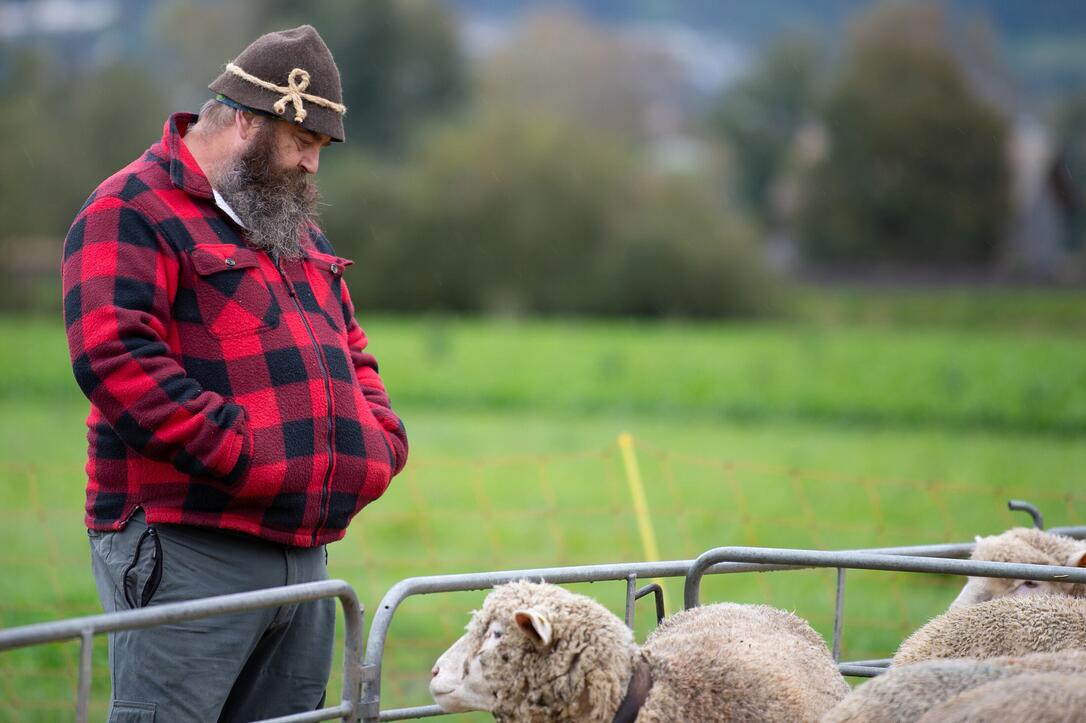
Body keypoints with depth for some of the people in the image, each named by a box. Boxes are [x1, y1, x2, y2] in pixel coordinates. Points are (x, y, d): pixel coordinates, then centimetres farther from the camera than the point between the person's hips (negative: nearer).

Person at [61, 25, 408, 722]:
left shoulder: (296, 229, 22)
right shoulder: (133, 212, -7)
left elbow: (349, 350, 29)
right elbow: (115, 357, -19)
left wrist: (380, 441, 8)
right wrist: (240, 453, -21)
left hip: (303, 553, 9)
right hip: (185, 554, -9)